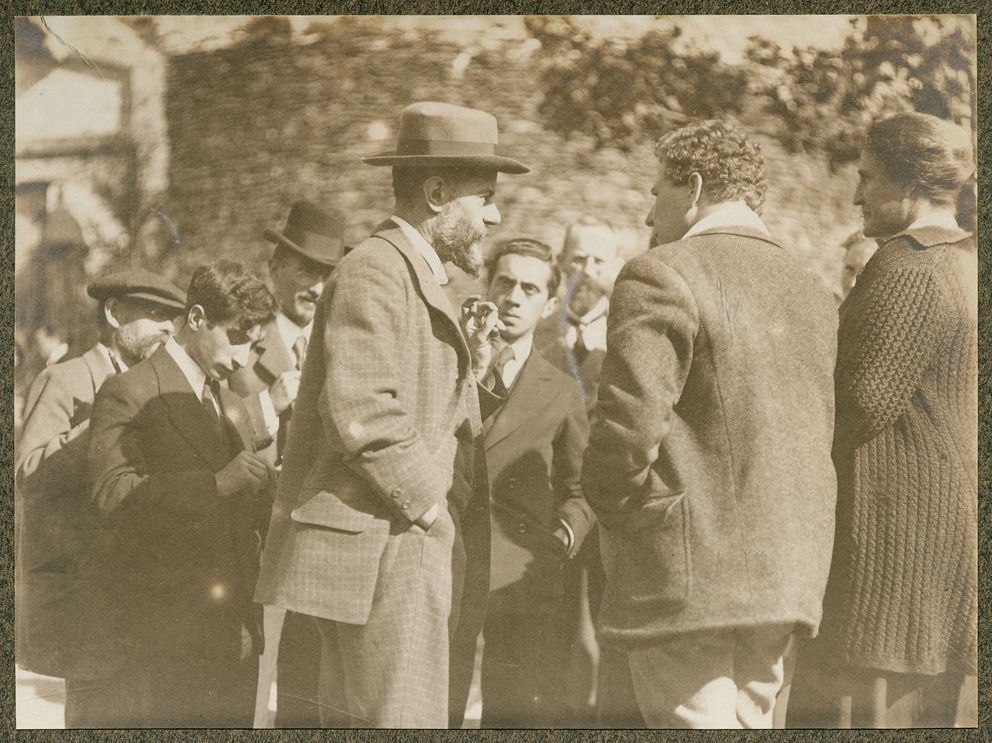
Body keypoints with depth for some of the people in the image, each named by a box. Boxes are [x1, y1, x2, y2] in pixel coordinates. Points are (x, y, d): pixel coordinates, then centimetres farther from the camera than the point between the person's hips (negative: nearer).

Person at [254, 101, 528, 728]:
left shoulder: (419, 279, 23)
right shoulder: (375, 273, -10)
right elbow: (362, 414, -23)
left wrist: (471, 368, 5)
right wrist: (430, 507, -15)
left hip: (417, 559, 10)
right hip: (380, 558, -10)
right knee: (398, 720, -10)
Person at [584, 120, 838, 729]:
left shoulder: (662, 276, -11)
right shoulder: (812, 292, 14)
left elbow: (628, 427, -19)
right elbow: (820, 436, 15)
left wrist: (615, 515, -2)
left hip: (685, 581, -8)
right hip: (784, 577, 8)